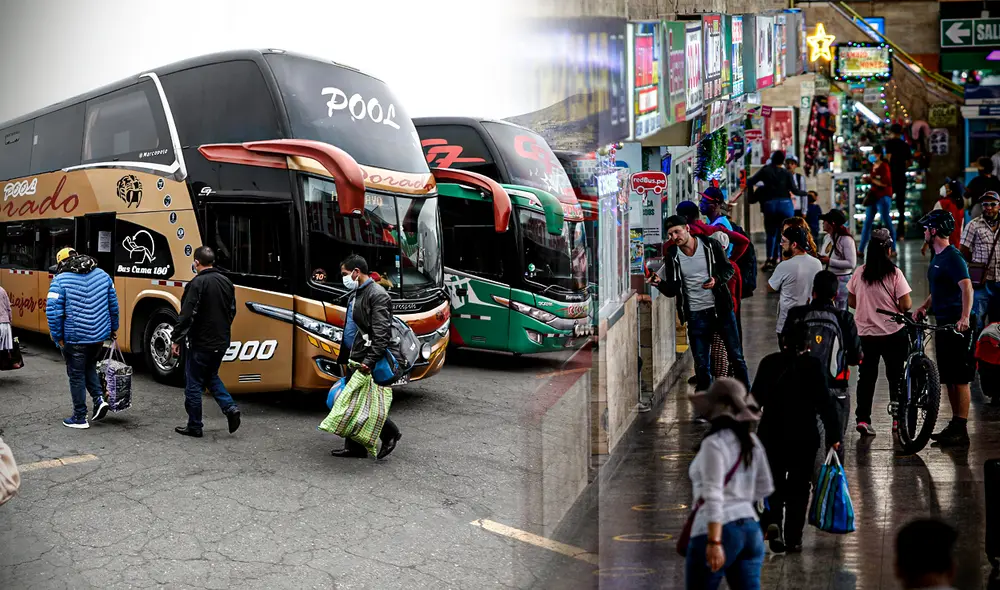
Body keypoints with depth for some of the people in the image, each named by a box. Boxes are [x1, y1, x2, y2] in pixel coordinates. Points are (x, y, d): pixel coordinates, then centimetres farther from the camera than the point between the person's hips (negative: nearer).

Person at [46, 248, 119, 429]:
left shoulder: (60, 280, -9)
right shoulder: (102, 275, 6)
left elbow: (53, 311, -15)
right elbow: (113, 304, 10)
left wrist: (57, 336, -6)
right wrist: (113, 328, 20)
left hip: (75, 338, -5)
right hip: (100, 335, 5)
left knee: (77, 376, 7)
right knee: (89, 367, 26)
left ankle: (80, 418, 13)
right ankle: (99, 398, 7)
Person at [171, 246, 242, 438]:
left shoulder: (198, 283, -16)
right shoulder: (226, 282, 6)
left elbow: (186, 315, -19)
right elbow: (232, 312, 15)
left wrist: (177, 340, -12)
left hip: (201, 343, -7)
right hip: (221, 342, 7)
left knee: (194, 384, 5)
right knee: (211, 377, 24)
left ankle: (194, 427, 12)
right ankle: (230, 408, 5)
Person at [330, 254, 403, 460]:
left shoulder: (377, 295, -15)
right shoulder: (355, 294, 17)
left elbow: (381, 333, -23)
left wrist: (370, 360, -30)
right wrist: (344, 356, 24)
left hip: (365, 360, -10)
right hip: (354, 359, 10)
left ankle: (390, 433, 8)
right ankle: (353, 447, 17)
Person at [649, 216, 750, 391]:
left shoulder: (711, 245, -6)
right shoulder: (672, 257, -2)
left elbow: (729, 270, 3)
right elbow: (672, 290, -2)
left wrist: (717, 280, -17)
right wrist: (660, 283, -23)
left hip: (721, 309, -1)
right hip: (696, 315, 1)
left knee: (736, 357, 8)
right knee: (701, 365, 6)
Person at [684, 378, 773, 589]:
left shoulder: (714, 443, -13)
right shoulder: (752, 441, 10)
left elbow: (713, 495, -22)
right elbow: (765, 488, 20)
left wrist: (714, 542, -26)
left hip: (717, 532, -7)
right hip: (750, 529, 7)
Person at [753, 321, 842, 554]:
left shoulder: (768, 363, 0)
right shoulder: (814, 365, -8)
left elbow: (755, 399, 6)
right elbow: (825, 403, -9)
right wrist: (833, 435, -4)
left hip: (771, 435, 2)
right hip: (804, 437, -2)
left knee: (774, 482, 14)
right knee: (798, 487, 8)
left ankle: (773, 520, -11)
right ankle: (792, 539, 7)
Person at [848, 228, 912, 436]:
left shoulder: (859, 273, -3)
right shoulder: (894, 273, -13)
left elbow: (851, 302, 6)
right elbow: (906, 305, -15)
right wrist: (897, 308, 6)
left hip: (866, 333, 3)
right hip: (893, 333, -3)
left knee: (866, 376, 9)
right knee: (896, 376, 12)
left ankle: (862, 418, 3)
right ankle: (898, 418, 18)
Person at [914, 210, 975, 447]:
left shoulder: (952, 257, -15)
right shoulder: (937, 257, 16)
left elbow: (966, 287, -28)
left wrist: (965, 317, -40)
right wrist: (924, 306, 15)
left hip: (957, 324, -10)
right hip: (943, 323, 10)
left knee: (960, 379, -7)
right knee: (948, 378, 13)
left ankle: (961, 431, -5)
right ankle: (955, 425, 20)